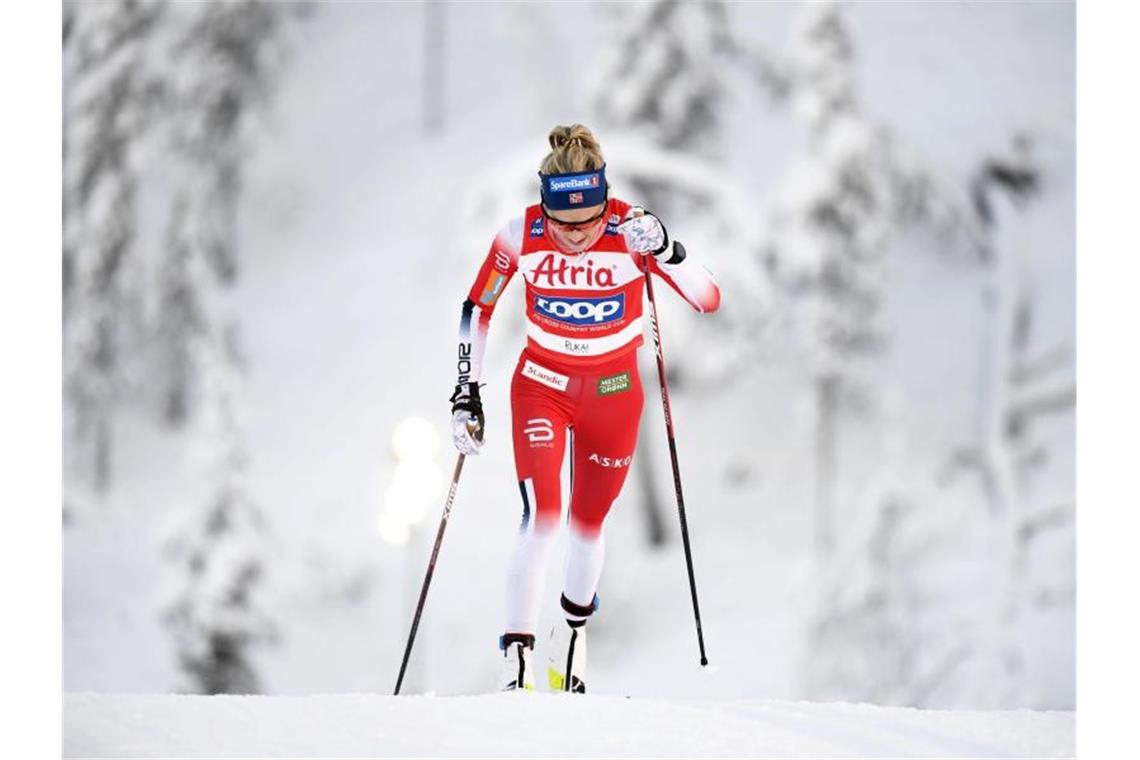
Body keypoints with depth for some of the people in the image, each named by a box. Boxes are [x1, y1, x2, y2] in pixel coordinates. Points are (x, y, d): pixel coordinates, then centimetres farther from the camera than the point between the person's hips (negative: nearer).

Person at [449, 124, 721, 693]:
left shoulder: (631, 230, -22)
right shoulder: (521, 236, -19)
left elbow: (708, 300, -25)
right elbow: (477, 310, -4)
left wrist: (663, 250, -41)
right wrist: (466, 393, -5)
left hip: (613, 392, 1)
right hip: (542, 385, -1)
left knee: (587, 523, 12)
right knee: (541, 514, -18)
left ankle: (572, 632, 38)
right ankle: (516, 656, -14)